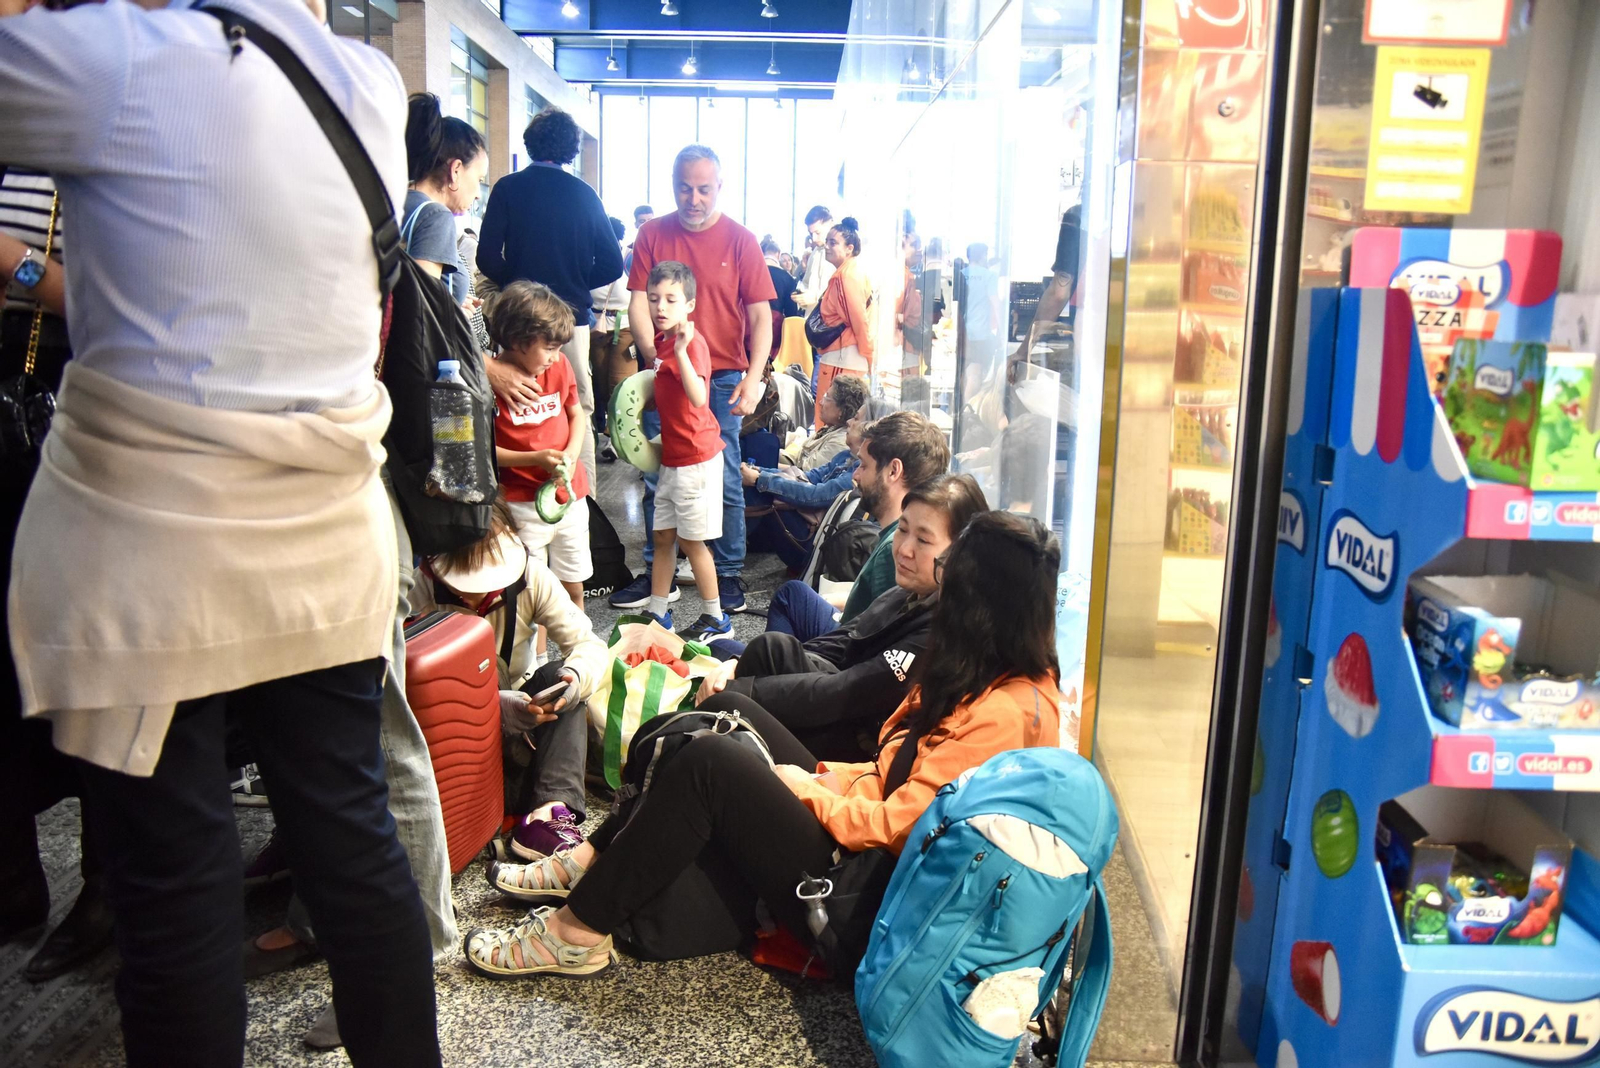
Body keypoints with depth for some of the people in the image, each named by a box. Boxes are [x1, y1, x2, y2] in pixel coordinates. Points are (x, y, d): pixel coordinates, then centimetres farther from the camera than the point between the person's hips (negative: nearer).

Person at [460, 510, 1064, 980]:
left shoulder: (1003, 713, -23)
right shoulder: (1004, 675, 7)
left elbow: (895, 825, -23)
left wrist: (808, 790, -10)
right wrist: (829, 778, -1)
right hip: (859, 822, 10)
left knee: (709, 762, -20)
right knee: (727, 713, 4)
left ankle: (578, 936, -6)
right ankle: (591, 864, 8)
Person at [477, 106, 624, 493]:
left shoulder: (508, 188, -1)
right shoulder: (584, 194, 3)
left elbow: (488, 257, -9)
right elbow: (611, 265, 2)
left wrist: (513, 283, 10)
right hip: (572, 316, 1)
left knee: (523, 412, 4)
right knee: (578, 414, 7)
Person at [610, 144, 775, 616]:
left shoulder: (740, 240, 1)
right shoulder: (652, 234, 5)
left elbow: (760, 315, -2)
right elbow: (639, 303, 1)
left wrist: (753, 377, -15)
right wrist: (654, 357, -16)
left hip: (721, 379, -2)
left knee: (725, 480, 2)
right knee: (658, 479, 7)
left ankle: (729, 573, 14)